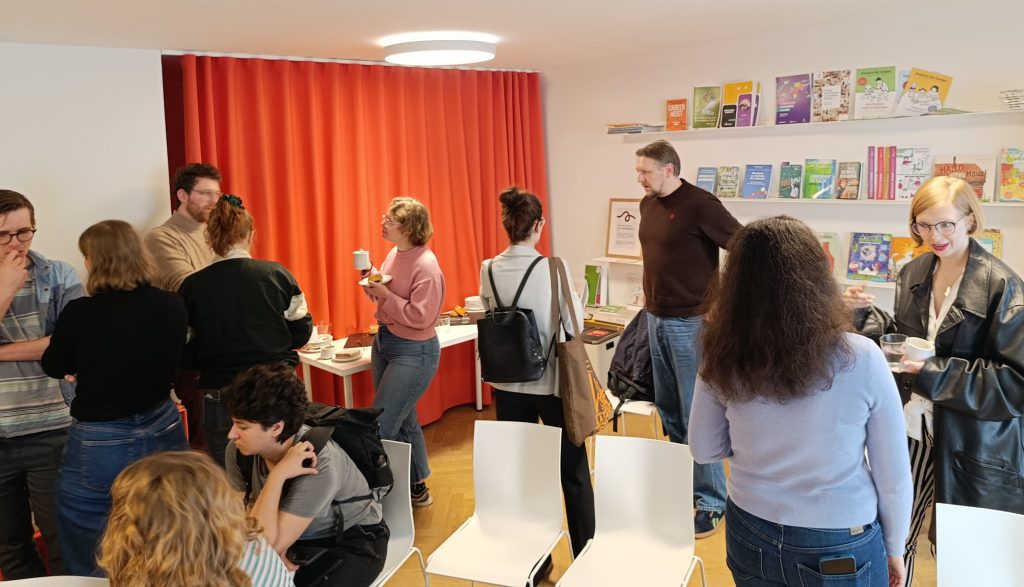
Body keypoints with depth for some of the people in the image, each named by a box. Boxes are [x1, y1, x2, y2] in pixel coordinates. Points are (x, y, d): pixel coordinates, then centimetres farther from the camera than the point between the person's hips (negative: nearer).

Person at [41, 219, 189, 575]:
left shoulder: (80, 312, -16)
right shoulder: (172, 306, -7)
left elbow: (54, 367, 3)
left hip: (100, 446, -4)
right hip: (164, 435, 4)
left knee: (91, 570, 15)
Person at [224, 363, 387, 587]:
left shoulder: (318, 463, -31)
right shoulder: (239, 450, -14)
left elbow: (265, 548, -30)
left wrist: (277, 476, -35)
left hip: (352, 542, -5)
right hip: (293, 537, 5)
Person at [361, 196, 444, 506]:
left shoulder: (425, 266, -21)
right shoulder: (394, 254, 5)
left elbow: (420, 316, -24)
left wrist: (386, 294, -21)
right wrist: (372, 282, -3)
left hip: (413, 352, -9)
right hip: (383, 342, 9)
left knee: (380, 428, -7)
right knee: (403, 422, 18)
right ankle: (417, 487, 34)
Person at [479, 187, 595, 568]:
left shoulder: (489, 270, -5)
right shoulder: (554, 268, -16)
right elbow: (574, 325, -9)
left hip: (508, 383, 3)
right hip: (552, 382, -3)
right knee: (573, 472, 13)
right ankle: (585, 557, 26)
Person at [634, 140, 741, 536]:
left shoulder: (699, 204, -15)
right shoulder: (648, 204, 9)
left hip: (691, 321, -8)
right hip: (656, 318, 8)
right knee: (669, 410, 16)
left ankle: (712, 502, 11)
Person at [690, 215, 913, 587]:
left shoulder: (723, 360, -15)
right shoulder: (861, 359, -20)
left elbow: (704, 451, -1)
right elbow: (893, 474, -9)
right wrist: (893, 547, 6)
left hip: (749, 534, 2)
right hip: (839, 547, -2)